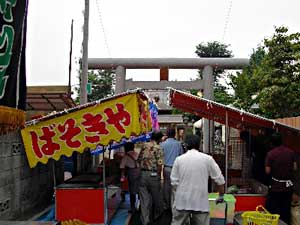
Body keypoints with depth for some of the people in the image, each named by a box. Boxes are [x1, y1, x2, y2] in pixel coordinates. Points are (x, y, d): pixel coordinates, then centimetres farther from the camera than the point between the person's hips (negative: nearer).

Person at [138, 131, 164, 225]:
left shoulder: (144, 146, 5)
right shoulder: (158, 148, -10)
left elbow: (139, 159, 8)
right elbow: (159, 164, -16)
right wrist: (159, 175, -3)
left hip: (143, 174, 4)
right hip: (153, 174, -3)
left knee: (144, 198, 7)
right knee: (156, 196, 18)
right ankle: (157, 215, 38)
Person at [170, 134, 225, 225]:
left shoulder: (179, 159, -1)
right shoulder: (208, 159, -2)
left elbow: (174, 181, 2)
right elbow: (220, 180, 1)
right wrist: (221, 196, 16)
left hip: (182, 201, 1)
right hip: (201, 202, 0)